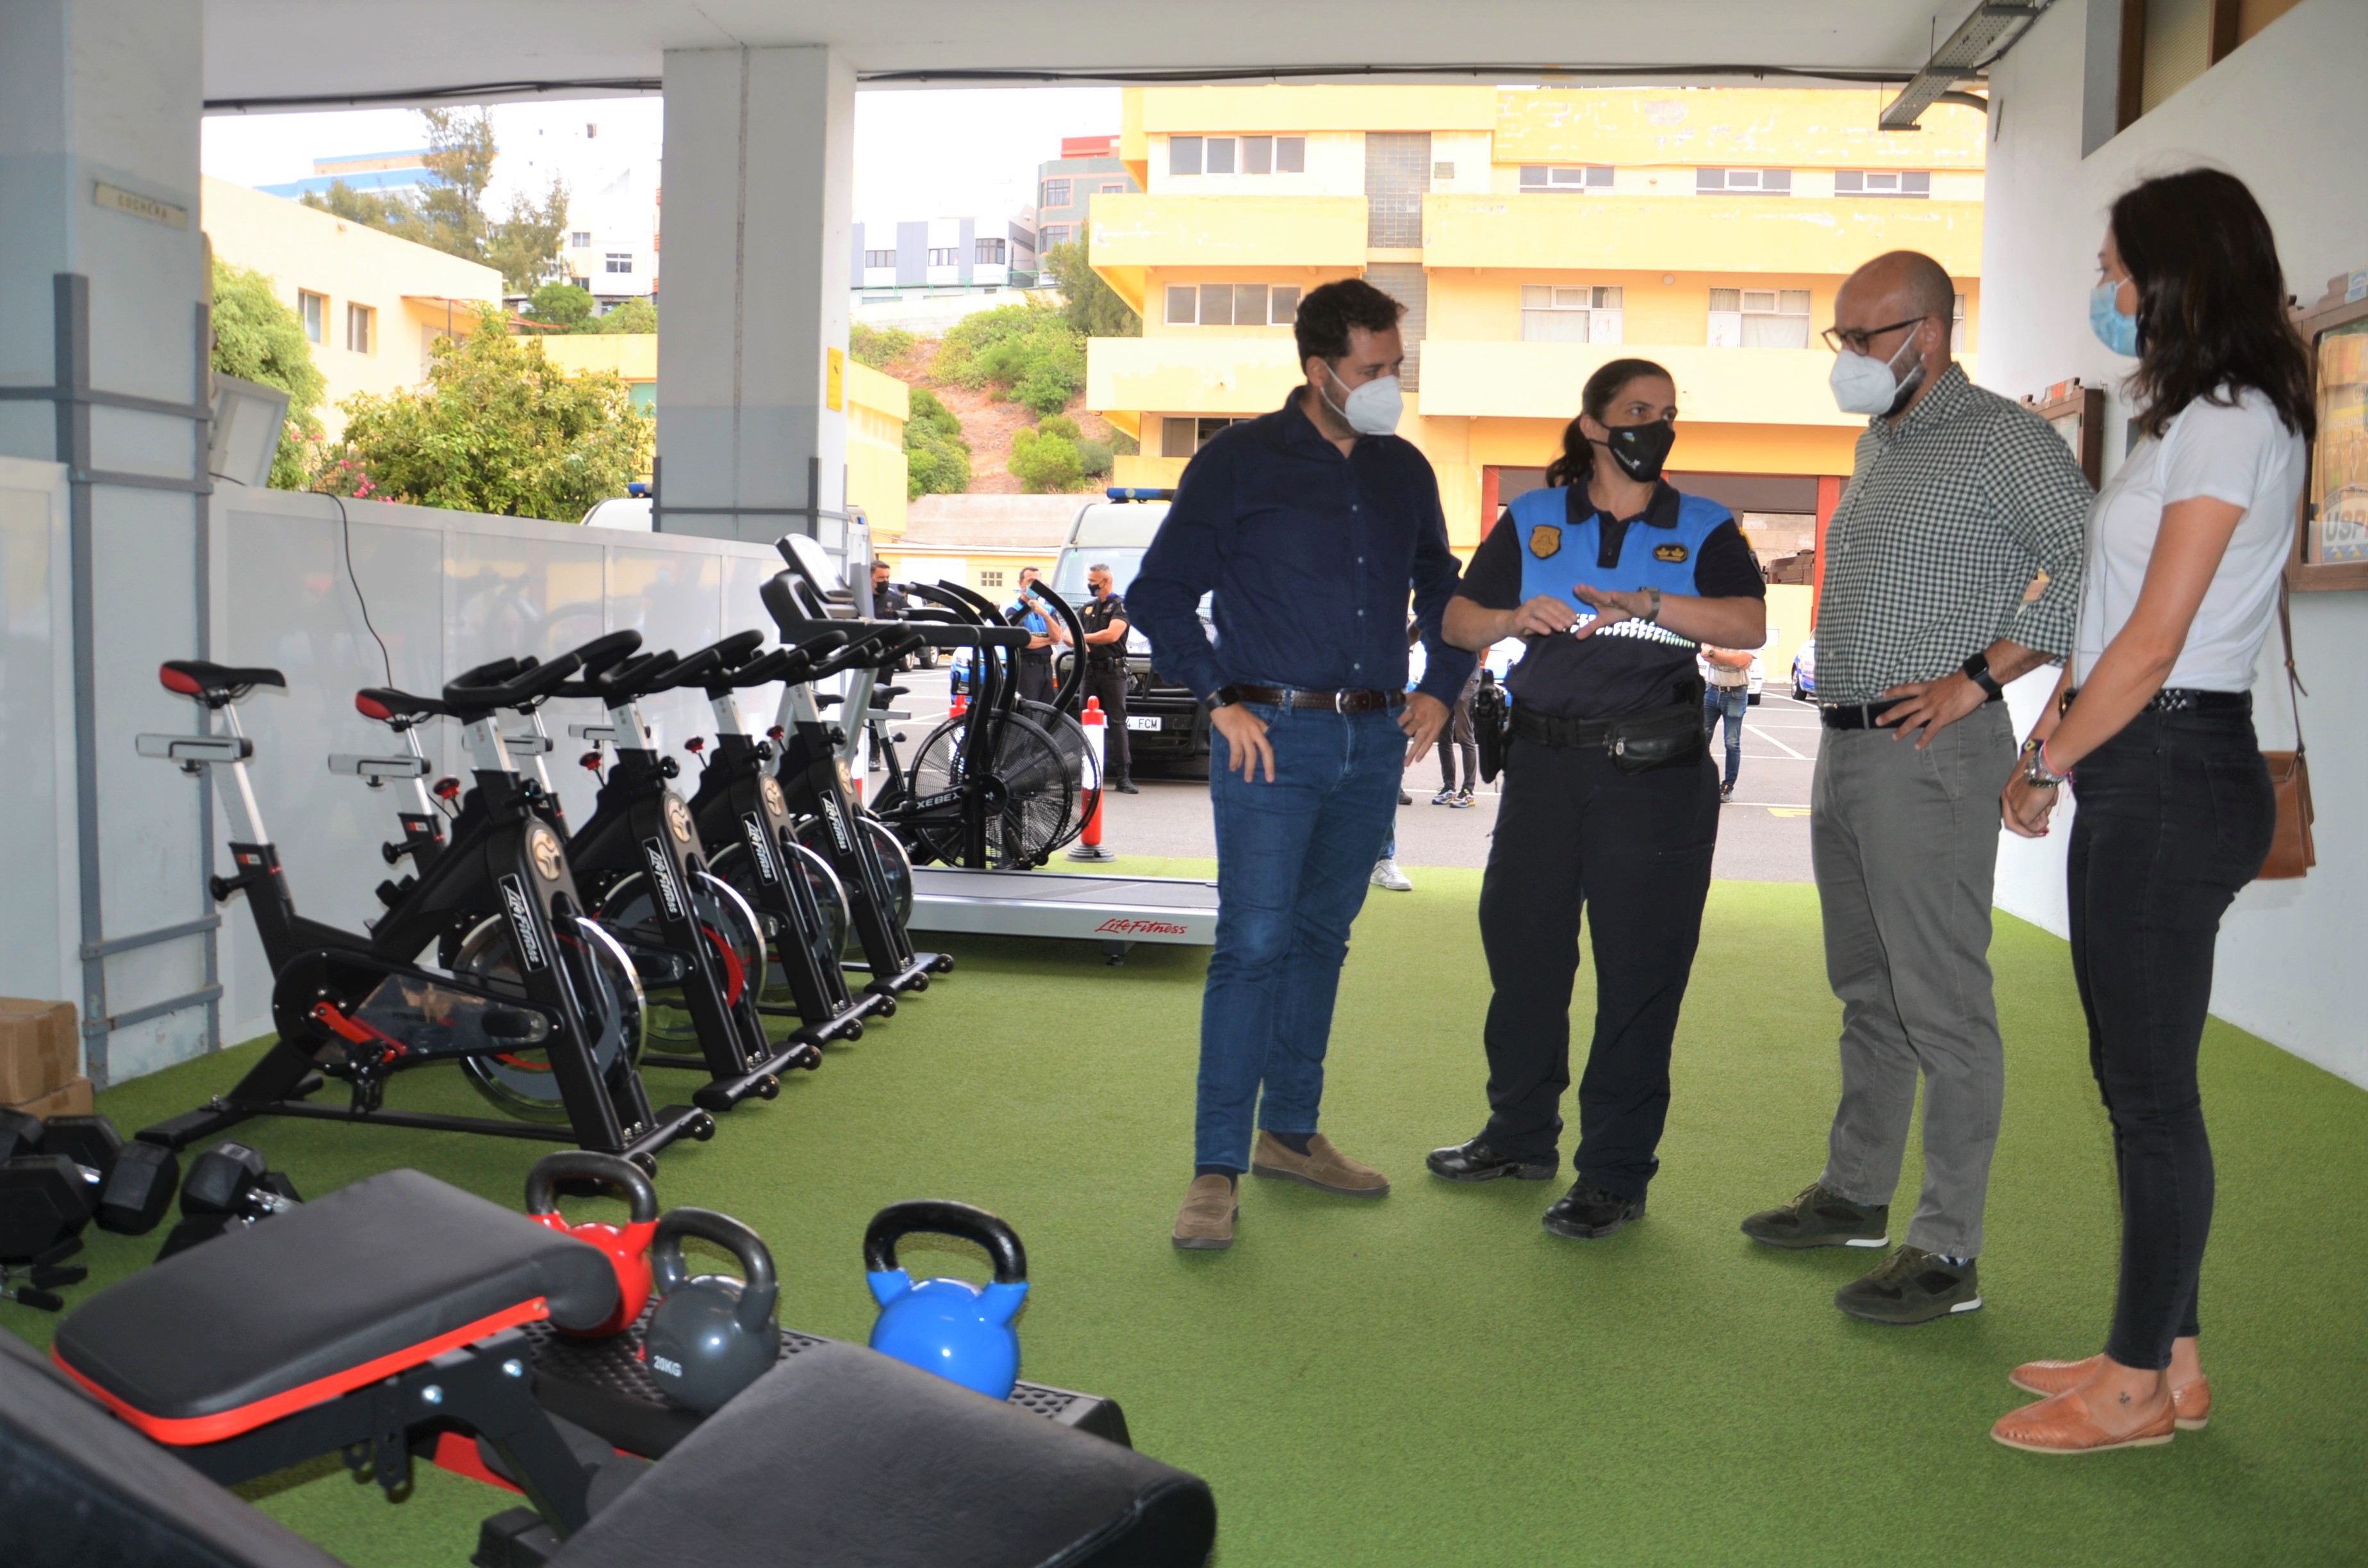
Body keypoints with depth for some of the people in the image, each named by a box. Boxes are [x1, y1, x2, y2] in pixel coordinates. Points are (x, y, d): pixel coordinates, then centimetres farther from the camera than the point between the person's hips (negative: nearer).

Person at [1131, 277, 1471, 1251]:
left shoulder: (1404, 472, 13)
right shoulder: (1239, 462, -3)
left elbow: (1443, 590, 25)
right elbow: (1161, 592, -1)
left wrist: (1439, 689, 11)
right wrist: (1221, 701, -9)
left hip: (1374, 742, 5)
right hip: (1272, 736, -5)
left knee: (1321, 939, 13)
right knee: (1254, 944, -9)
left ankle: (1290, 1132, 26)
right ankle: (1217, 1170, -3)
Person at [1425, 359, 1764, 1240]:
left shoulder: (1704, 529, 6)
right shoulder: (1532, 520, 11)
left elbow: (1748, 624, -10)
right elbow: (1459, 621, 9)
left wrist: (1647, 602, -23)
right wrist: (1516, 617, -11)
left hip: (1658, 775, -2)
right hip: (1548, 763, 3)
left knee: (1640, 970, -1)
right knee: (1521, 945, 9)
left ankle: (1616, 1175, 11)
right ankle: (1521, 1135, 29)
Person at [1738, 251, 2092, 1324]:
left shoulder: (2001, 438, -8)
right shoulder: (1877, 443, 18)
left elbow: (2094, 561, -19)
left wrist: (1975, 679, -18)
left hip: (1929, 753, -9)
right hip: (1845, 747, 9)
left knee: (1942, 1004, -6)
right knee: (1869, 991, 17)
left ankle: (1947, 1251, 1)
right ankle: (1856, 1195, 29)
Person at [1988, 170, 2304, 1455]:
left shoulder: (2229, 424, -12)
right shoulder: (2192, 419, 18)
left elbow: (2152, 643, -17)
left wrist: (2050, 769, -9)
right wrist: (2050, 740, 8)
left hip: (2174, 772, -10)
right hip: (2140, 774, 10)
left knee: (2151, 1090, -1)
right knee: (2137, 1081, 14)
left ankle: (2142, 1385, 11)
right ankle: (2165, 1357, 25)